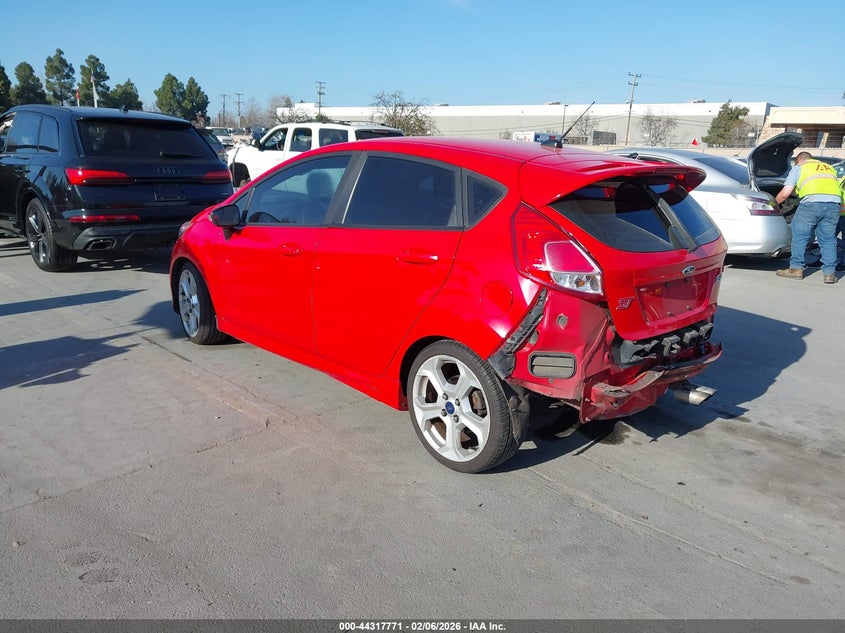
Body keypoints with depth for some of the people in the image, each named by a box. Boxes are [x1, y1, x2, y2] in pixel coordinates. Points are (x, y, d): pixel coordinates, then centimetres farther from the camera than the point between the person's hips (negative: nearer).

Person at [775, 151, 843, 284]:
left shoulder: (798, 167, 19)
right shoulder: (829, 167, 33)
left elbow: (785, 194, 11)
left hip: (812, 202, -4)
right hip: (834, 203, 5)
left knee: (799, 236, 8)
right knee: (828, 239, 11)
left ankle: (796, 268, 11)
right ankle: (830, 273, 9)